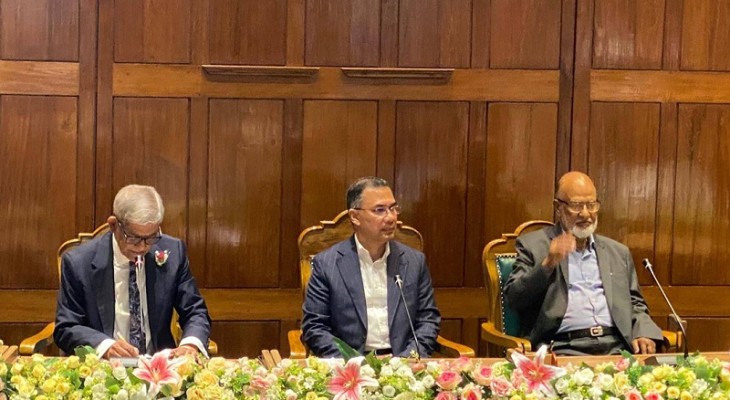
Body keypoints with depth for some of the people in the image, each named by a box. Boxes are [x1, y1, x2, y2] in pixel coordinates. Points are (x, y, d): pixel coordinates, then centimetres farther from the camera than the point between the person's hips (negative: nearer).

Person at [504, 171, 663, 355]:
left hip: (615, 347, 4)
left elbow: (635, 305, 25)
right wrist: (547, 264, -14)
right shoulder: (533, 245, 10)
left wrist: (643, 334, 3)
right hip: (563, 349, -3)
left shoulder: (618, 252, 22)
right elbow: (514, 299, 1)